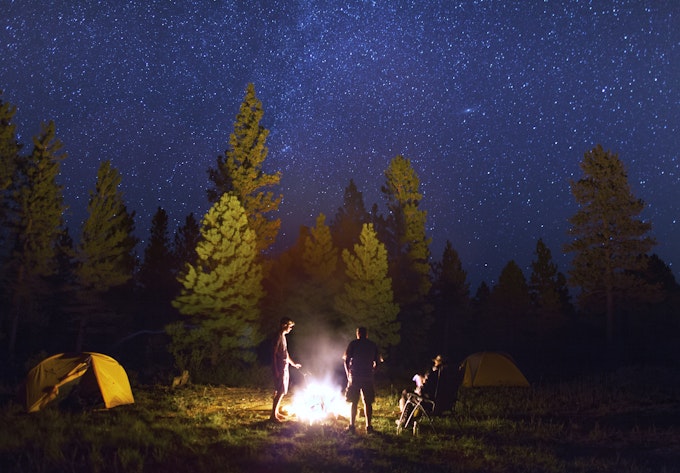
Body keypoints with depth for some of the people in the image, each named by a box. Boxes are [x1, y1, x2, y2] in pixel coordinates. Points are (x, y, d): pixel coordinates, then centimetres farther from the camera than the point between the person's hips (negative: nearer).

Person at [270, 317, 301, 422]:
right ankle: (273, 415, -7)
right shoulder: (279, 337, -13)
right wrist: (276, 370, -21)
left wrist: (294, 364, 34)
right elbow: (274, 354, -17)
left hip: (284, 368, 10)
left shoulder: (283, 337, 16)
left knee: (280, 391, 12)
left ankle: (276, 412, 18)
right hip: (280, 368, -10)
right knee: (280, 391, -10)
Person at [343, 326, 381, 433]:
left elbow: (346, 360, -1)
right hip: (368, 378, 1)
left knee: (354, 402, 6)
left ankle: (352, 426, 5)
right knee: (368, 402, 8)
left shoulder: (353, 344, 1)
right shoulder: (373, 345, 7)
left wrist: (348, 374, 9)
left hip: (354, 377, -1)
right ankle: (368, 426, 6)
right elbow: (377, 362, 7)